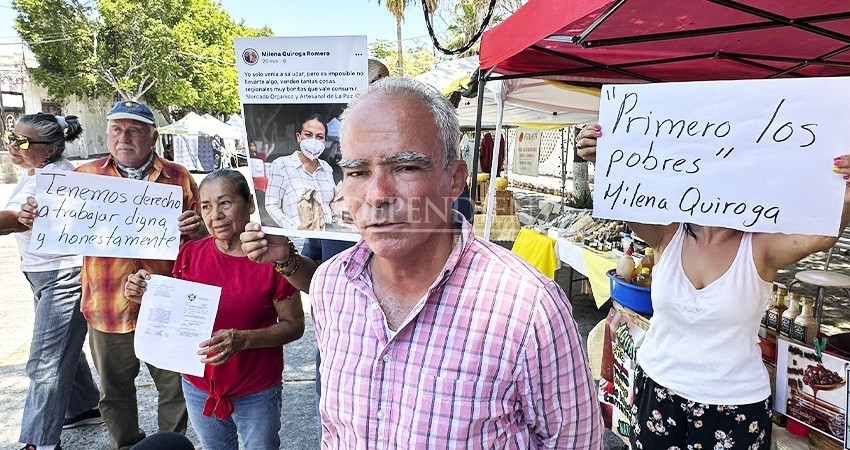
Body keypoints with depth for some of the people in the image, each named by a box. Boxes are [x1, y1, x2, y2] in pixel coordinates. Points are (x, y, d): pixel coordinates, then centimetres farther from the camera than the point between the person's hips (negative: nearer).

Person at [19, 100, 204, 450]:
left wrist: (196, 230, -19)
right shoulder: (86, 175, 4)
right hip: (108, 308, 2)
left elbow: (204, 235, 3)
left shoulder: (178, 178, -1)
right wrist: (36, 219, -8)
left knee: (176, 389, 12)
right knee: (114, 392, 19)